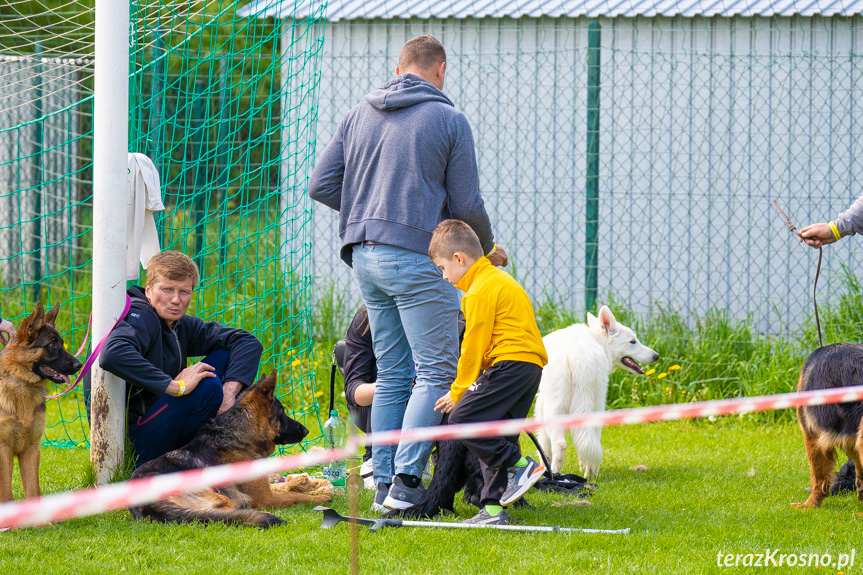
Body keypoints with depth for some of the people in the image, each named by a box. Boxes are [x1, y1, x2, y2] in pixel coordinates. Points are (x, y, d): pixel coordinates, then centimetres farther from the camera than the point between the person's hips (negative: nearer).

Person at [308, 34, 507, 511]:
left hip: (365, 257, 6)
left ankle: (383, 483, 10)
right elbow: (467, 204, -2)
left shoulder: (360, 114, 10)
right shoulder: (448, 119, -3)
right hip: (417, 258, -6)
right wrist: (487, 251, 15)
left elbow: (321, 185, 8)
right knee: (437, 372, -4)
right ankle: (407, 478, -15)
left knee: (391, 375, 12)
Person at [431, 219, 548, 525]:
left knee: (462, 418, -13)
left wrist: (458, 391, 1)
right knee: (495, 434, 9)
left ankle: (520, 465, -15)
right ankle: (493, 508, 4)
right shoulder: (500, 278, 24)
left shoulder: (480, 290, -8)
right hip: (531, 365, 10)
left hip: (510, 363, -10)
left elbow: (473, 346, -8)